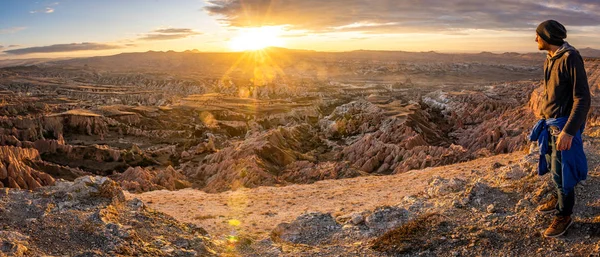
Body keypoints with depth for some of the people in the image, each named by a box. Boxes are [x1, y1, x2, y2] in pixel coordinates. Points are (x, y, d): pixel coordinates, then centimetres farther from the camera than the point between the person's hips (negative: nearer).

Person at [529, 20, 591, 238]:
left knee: (561, 171, -1)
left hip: (564, 125, -8)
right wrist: (543, 118, 23)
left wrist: (568, 131, -28)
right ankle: (560, 199, 38)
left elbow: (583, 99, -24)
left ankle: (564, 216, 14)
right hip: (550, 122, 8)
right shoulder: (550, 60, 6)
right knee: (552, 165, 19)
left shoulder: (571, 58, -22)